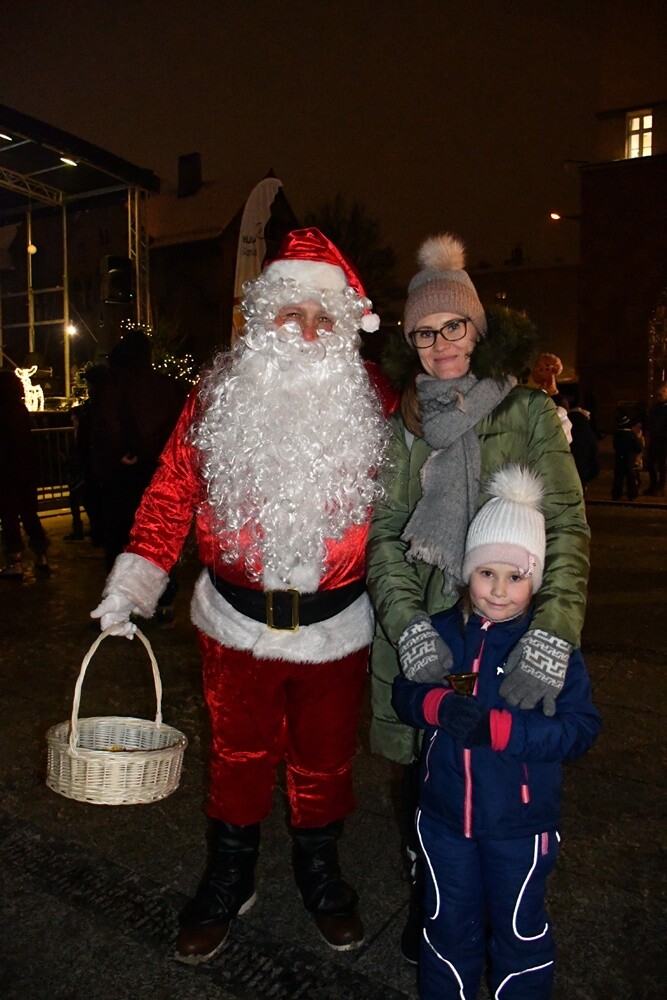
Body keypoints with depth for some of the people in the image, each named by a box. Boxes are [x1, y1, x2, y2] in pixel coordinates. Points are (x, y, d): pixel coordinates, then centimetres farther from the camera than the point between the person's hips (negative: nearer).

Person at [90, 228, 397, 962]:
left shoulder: (371, 400, -4)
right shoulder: (219, 394, -5)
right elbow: (172, 492, -4)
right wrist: (133, 583, -10)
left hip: (335, 625, 0)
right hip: (237, 621, 0)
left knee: (324, 760, 18)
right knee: (239, 755, 19)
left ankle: (320, 875, 46)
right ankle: (227, 883, 44)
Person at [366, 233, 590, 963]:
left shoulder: (529, 413, -1)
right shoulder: (400, 426, 6)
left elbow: (566, 527, -9)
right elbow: (383, 533, -1)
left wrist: (549, 640, -23)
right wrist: (411, 628, -17)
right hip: (420, 640, 2)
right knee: (424, 775, 13)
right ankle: (428, 906, 40)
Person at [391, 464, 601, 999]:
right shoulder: (442, 631, -7)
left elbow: (582, 728, -18)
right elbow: (404, 691, 1)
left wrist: (498, 728, -30)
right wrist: (437, 705, -22)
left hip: (520, 823, -3)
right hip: (444, 814, 3)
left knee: (520, 930, 20)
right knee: (448, 925, 24)